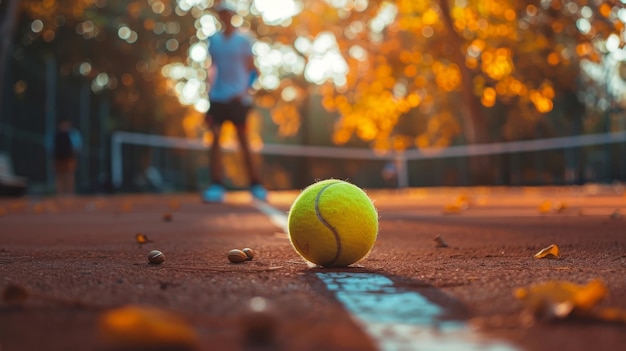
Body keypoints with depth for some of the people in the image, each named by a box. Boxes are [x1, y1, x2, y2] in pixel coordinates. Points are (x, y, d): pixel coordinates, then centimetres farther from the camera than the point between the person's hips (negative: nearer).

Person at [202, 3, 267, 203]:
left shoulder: (243, 41, 2)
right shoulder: (213, 41, 11)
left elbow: (252, 70, 0)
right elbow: (213, 69, 17)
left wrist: (244, 91, -15)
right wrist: (211, 92, 11)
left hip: (238, 98, -3)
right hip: (217, 97, 3)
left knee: (244, 142, 1)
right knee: (215, 139, -7)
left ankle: (255, 185, 9)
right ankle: (216, 186, -8)